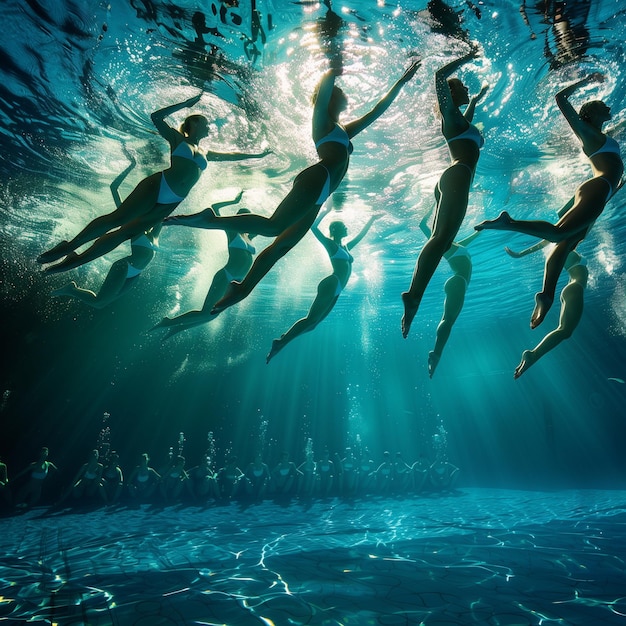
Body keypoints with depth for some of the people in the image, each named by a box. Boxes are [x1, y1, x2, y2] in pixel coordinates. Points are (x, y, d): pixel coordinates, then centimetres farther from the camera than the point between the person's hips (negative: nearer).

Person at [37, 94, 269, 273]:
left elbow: (231, 155, 34)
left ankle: (77, 258, 7)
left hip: (170, 203, 4)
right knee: (115, 219, -13)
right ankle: (67, 246, 1)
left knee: (128, 232, 0)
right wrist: (186, 104, 1)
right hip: (157, 187, -4)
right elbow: (157, 117, -1)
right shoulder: (176, 138, 11)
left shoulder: (205, 154, 25)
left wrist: (255, 155, 38)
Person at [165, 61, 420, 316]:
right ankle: (211, 220, -21)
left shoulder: (345, 130, 36)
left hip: (316, 195, 8)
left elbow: (378, 109, 40)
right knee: (273, 226, -25)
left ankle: (242, 288, 1)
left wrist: (402, 81, 41)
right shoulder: (322, 120, 13)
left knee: (282, 245, 0)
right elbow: (325, 85, -5)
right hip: (316, 180, -8)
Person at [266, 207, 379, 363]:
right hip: (331, 285, -8)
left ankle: (284, 338, 8)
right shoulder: (330, 243, 3)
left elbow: (360, 235, 39)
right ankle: (280, 343, -15)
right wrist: (325, 212, -4)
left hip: (335, 291, 8)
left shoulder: (346, 247, 25)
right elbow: (314, 227, -8)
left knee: (312, 323, 4)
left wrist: (371, 220, 42)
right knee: (311, 320, -16)